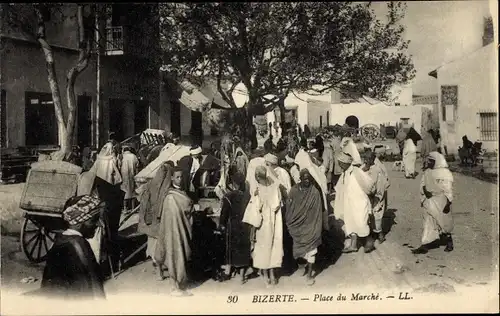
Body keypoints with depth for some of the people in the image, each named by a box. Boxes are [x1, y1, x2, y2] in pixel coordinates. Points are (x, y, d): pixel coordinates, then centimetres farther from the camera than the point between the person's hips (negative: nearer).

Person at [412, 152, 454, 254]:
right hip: (429, 201, 5)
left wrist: (448, 203, -18)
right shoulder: (427, 172, 7)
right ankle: (425, 245, 8)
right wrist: (425, 191, -8)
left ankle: (449, 243, 31)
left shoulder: (445, 173, -12)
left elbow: (448, 190, -15)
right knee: (429, 223, 5)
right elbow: (422, 184, 11)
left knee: (444, 223, 10)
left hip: (441, 202, -5)